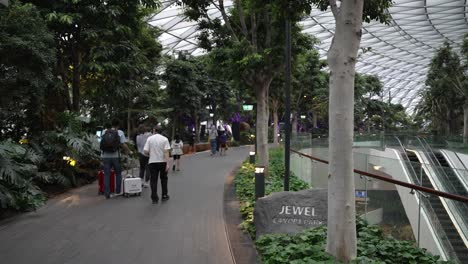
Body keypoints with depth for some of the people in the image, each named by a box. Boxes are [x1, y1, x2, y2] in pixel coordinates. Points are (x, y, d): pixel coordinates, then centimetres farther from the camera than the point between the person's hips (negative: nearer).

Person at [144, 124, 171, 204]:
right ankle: (164, 196, 21)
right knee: (163, 179, 16)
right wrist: (167, 164, -14)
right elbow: (166, 152, -13)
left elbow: (145, 151, -7)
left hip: (152, 162, 0)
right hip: (162, 162, 0)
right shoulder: (164, 139, -5)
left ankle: (154, 198, 2)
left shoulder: (149, 139, -2)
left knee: (153, 180, 5)